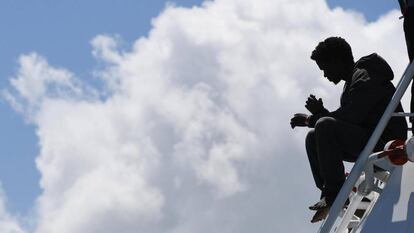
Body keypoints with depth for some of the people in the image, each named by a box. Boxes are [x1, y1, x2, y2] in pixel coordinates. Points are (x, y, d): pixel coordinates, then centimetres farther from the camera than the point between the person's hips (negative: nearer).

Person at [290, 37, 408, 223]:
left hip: (385, 144, -11)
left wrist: (317, 116, -6)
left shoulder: (365, 78, -13)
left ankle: (335, 195, -26)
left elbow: (349, 117, -22)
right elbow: (344, 119, 18)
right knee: (313, 138, 12)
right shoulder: (352, 82, 20)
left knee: (325, 126, -27)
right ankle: (329, 197, -2)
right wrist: (310, 119, 6)